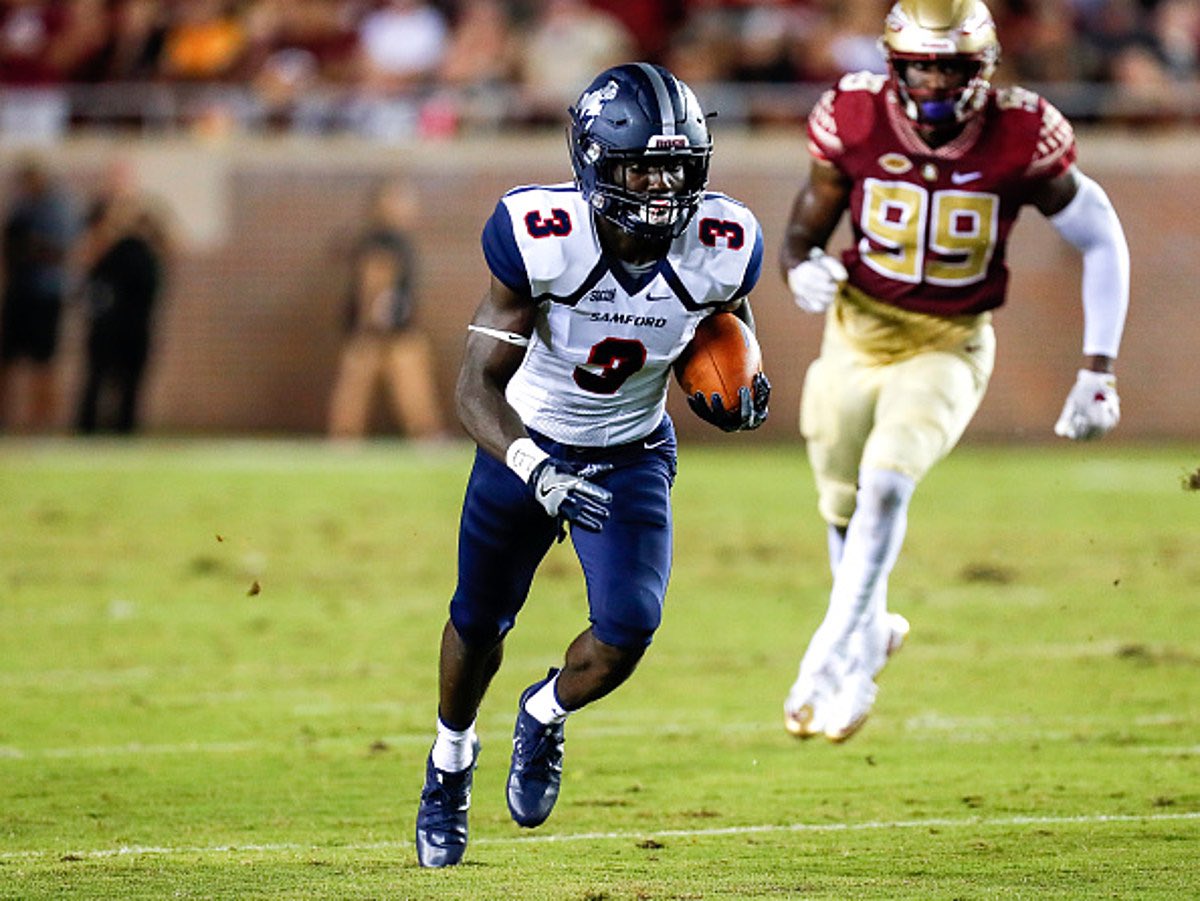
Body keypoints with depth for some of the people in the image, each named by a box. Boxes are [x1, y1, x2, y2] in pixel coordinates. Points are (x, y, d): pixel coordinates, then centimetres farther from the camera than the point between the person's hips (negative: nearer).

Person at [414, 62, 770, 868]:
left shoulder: (721, 248, -23)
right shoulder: (540, 240, -31)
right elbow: (478, 385, -28)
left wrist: (738, 394, -21)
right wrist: (534, 471, -44)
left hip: (634, 456, 1)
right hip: (528, 443, -1)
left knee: (628, 631, -15)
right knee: (480, 623, 15)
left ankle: (545, 716, 21)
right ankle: (451, 759, 47)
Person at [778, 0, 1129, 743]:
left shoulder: (1019, 139, -17)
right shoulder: (857, 122, -13)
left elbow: (1103, 242, -4)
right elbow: (803, 231, 0)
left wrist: (1099, 370, -8)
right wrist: (803, 269, -26)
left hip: (949, 347, -2)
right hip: (859, 333, 2)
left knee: (886, 481, -23)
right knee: (845, 504, 13)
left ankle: (838, 650, -12)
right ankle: (869, 627, 41)